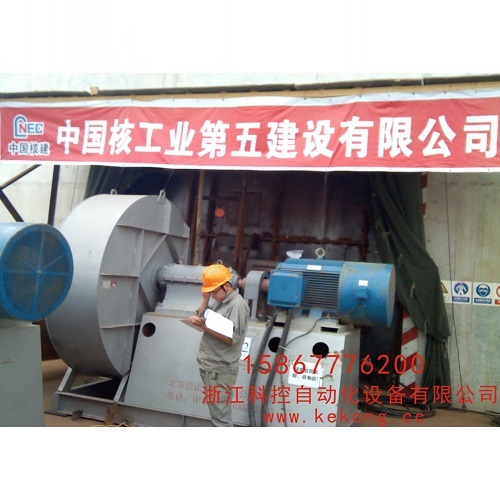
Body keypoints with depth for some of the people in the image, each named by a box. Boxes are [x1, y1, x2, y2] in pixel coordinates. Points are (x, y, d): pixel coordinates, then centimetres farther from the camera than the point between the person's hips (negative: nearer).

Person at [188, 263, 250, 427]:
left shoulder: (238, 305, -15)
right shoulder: (219, 301, 13)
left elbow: (232, 339, -21)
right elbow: (202, 317, 11)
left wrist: (204, 327, -23)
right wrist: (205, 299, 0)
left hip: (220, 370, -9)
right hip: (209, 366, 9)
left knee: (220, 415, -5)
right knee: (217, 412, 17)